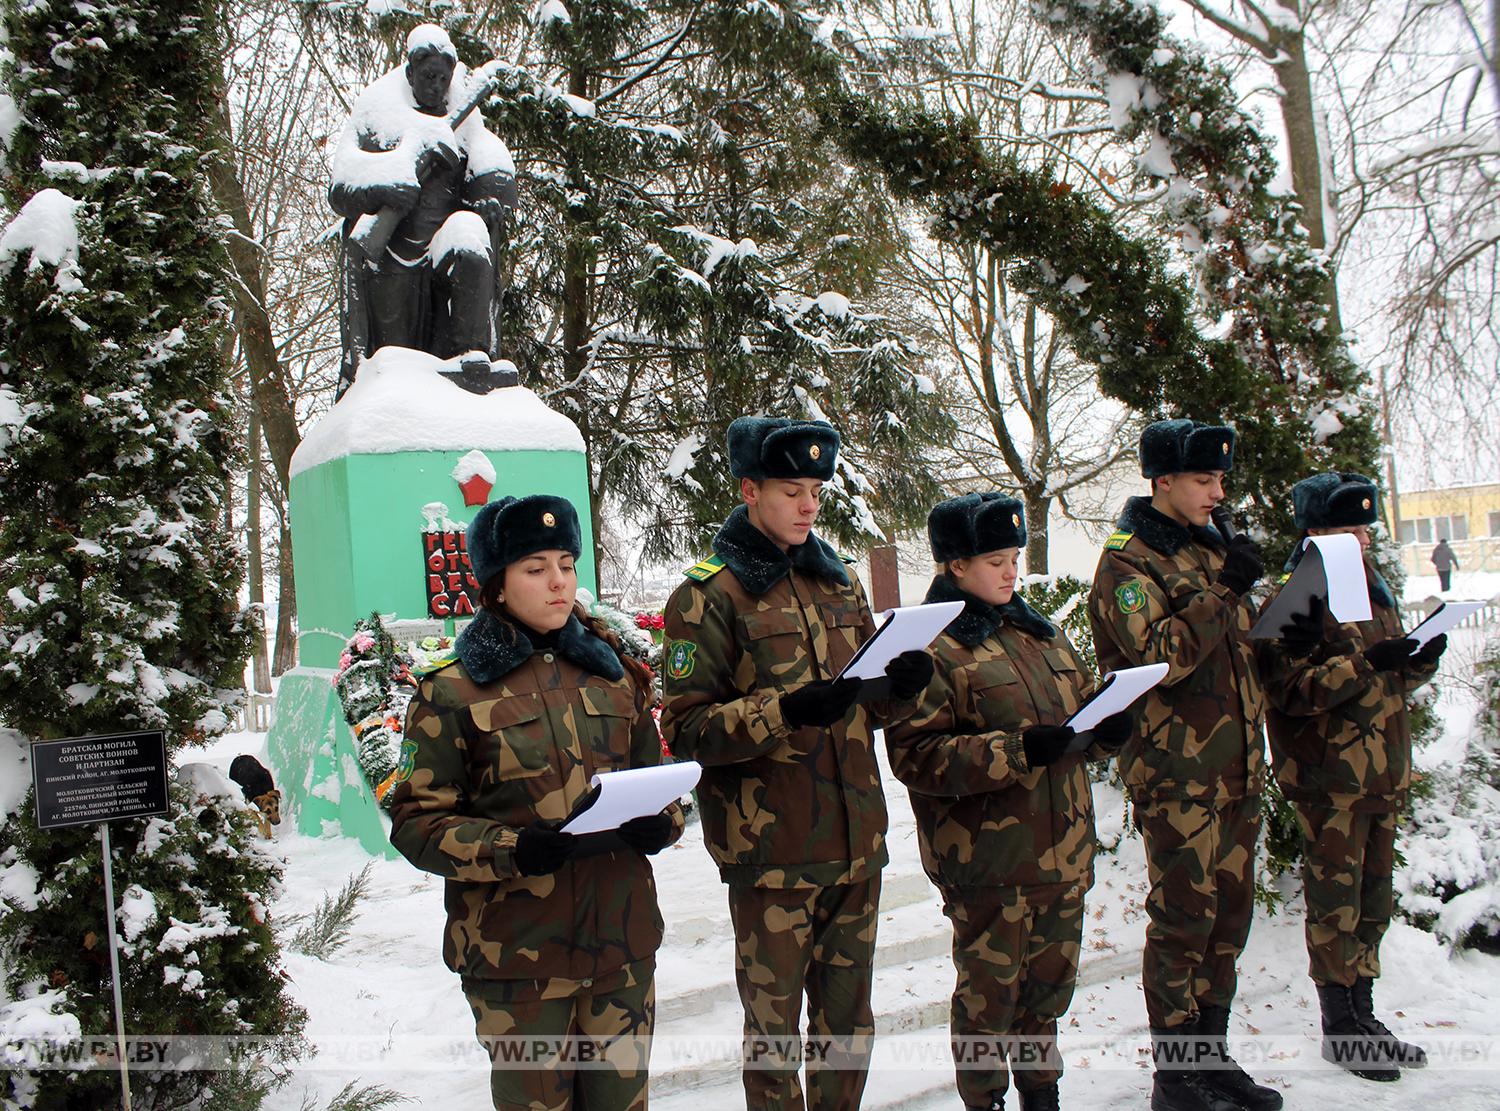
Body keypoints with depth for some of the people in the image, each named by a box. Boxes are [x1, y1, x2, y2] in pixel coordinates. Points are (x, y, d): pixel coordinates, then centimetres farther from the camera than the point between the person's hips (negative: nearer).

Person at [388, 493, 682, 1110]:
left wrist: (660, 823, -7)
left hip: (622, 940, 4)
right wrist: (509, 850, -21)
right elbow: (416, 821, -6)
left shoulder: (615, 675, 9)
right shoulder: (453, 692, -4)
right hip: (516, 948, -4)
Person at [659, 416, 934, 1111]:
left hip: (857, 841, 5)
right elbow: (685, 729, -12)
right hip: (771, 851, -5)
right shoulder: (709, 596, -7)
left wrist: (903, 685, -5)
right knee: (774, 1030, 6)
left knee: (848, 1021, 17)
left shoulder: (838, 581, 12)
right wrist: (785, 710, -26)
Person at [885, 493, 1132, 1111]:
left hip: (1063, 847, 7)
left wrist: (1108, 729, -1)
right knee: (989, 992, 4)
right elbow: (915, 755, -18)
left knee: (1050, 980, 18)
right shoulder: (931, 647, -10)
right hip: (986, 858, -7)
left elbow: (1083, 703, 23)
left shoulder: (1039, 632, 14)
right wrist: (1016, 751, -25)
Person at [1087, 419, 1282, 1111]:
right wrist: (1223, 590, -22)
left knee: (1228, 914, 13)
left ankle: (1210, 1055, 27)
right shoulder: (1127, 562, -9)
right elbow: (1161, 655, -22)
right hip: (1178, 773, -8)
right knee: (1182, 920, -2)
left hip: (1236, 767, 8)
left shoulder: (1211, 549, 17)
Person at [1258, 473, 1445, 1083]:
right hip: (1328, 776, -8)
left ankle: (1363, 1016, 26)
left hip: (1383, 772, 8)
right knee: (1336, 900, 0)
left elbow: (1395, 677, 22)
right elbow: (1291, 690, -19)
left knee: (1372, 899, 14)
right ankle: (1340, 1027, 12)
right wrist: (1366, 665, -25)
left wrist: (1418, 661, 1)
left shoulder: (1375, 590, 16)